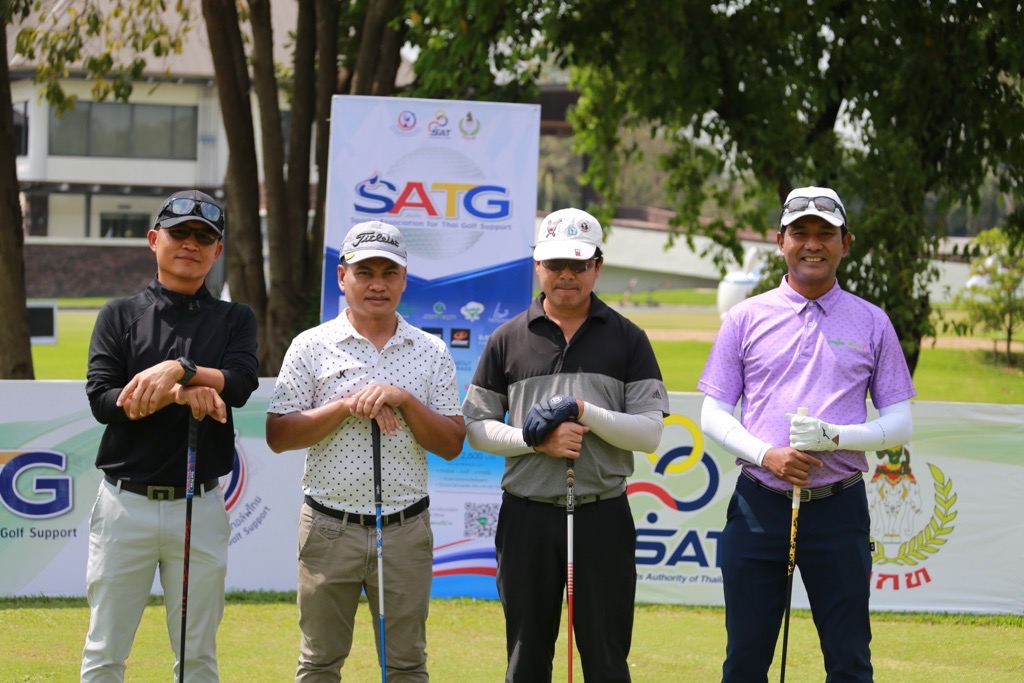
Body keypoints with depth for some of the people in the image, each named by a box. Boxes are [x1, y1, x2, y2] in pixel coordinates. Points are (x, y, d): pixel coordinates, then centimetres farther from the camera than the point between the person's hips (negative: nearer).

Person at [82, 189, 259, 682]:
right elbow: (102, 399, -7)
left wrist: (179, 370, -24)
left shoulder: (235, 320, 10)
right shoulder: (120, 316, 7)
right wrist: (181, 394, -19)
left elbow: (239, 384, -9)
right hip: (126, 503, -1)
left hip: (200, 507, 1)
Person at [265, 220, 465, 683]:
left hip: (405, 530, 1)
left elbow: (451, 445, 2)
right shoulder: (311, 346, 3)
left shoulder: (432, 352, 7)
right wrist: (346, 406, -14)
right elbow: (278, 435, -3)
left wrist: (404, 400, -12)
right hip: (330, 527, -1)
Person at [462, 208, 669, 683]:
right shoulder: (508, 340, 7)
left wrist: (584, 412, -15)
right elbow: (476, 426, 5)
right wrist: (536, 440, -12)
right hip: (527, 518, 1)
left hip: (602, 518, -1)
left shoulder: (627, 340, 5)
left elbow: (650, 432, -1)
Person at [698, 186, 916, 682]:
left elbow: (899, 422, 6)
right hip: (759, 506, 0)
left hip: (839, 508, 0)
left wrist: (835, 437, -13)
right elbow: (713, 414, 6)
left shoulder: (871, 323, 8)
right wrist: (767, 454, -13)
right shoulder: (746, 318, 8)